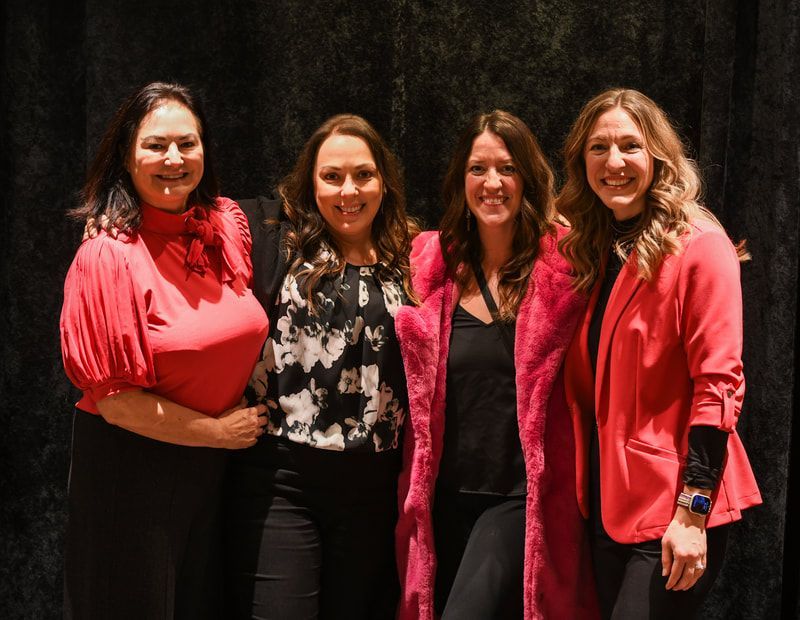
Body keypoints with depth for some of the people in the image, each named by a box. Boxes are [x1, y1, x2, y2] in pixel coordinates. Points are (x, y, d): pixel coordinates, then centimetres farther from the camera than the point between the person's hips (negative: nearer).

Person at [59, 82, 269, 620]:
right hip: (131, 469, -5)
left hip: (215, 471, 6)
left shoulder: (227, 226, 1)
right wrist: (218, 430, -12)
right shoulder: (110, 255, -16)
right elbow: (115, 399, -17)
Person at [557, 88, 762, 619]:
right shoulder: (592, 251, 9)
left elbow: (718, 383, -15)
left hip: (676, 512, -7)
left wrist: (693, 511, -19)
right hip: (609, 503, 7)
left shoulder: (698, 246, -11)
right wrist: (589, 491, 7)